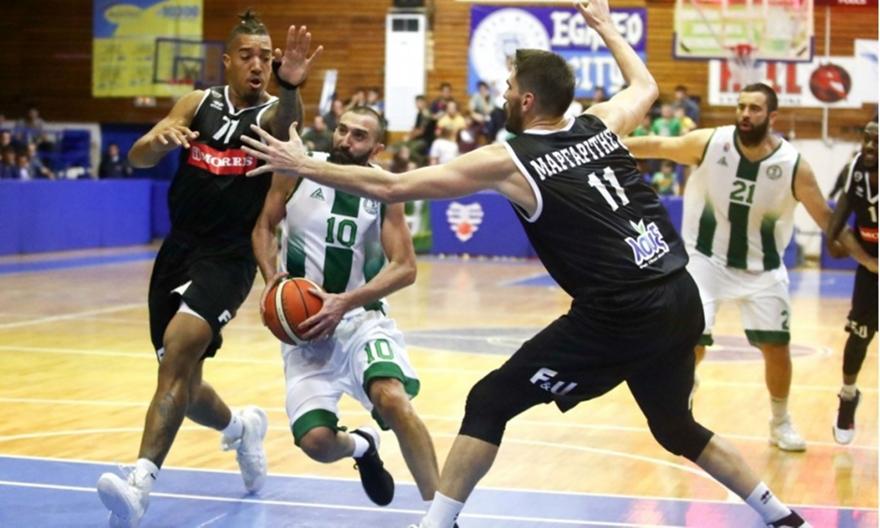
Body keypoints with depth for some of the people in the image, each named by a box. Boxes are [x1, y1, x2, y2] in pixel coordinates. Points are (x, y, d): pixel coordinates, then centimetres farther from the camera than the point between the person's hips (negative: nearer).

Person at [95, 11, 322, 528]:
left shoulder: (272, 112, -4)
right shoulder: (199, 102, 7)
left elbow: (291, 118, -29)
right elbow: (138, 157, -1)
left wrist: (292, 87, -52)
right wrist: (159, 139, -25)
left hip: (229, 258, -5)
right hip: (178, 249, 5)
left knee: (180, 345, -29)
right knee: (182, 382, 12)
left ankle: (140, 485, -35)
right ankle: (241, 427, 45)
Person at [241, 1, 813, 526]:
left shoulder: (508, 162, -3)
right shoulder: (600, 125, 10)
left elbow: (390, 187, -1)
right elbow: (646, 85, 35)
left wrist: (304, 166, 9)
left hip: (619, 316, -7)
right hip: (682, 299, 7)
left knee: (491, 402, 5)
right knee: (677, 427, 28)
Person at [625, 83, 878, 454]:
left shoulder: (793, 165, -16)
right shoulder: (709, 143, -16)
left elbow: (826, 218, -8)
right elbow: (658, 146, -3)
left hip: (762, 268, 1)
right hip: (706, 259, -1)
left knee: (777, 346, 2)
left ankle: (781, 423, 26)